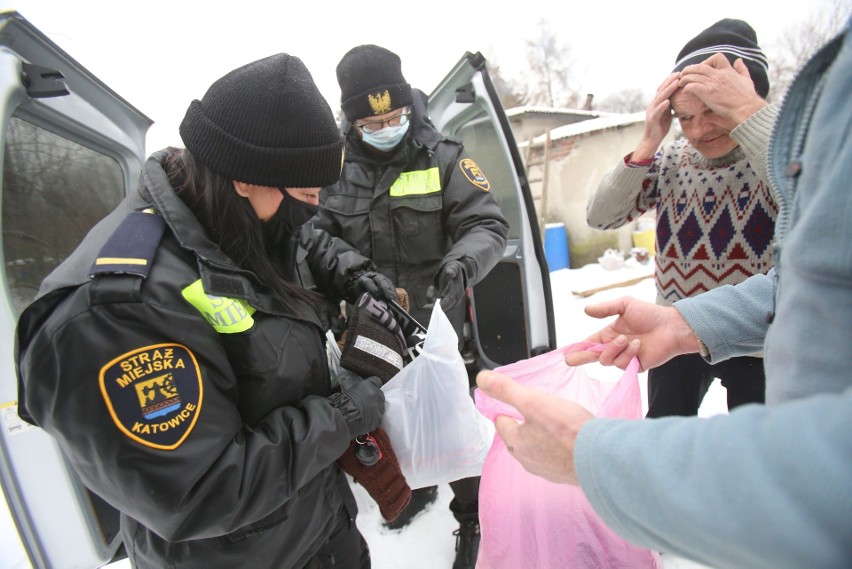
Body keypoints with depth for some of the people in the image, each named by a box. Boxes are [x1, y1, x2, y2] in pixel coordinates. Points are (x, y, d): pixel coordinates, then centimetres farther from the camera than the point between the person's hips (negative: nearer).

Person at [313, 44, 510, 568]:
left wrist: (460, 265, -35)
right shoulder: (338, 167, -3)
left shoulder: (443, 159, -12)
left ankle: (470, 516, 36)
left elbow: (489, 226, -14)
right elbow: (321, 234, 4)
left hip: (436, 324, -4)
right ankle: (417, 486, 52)